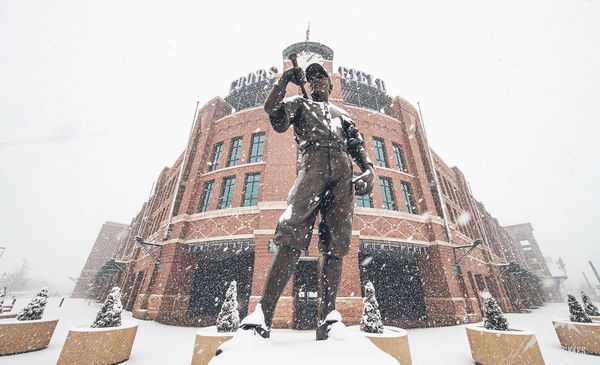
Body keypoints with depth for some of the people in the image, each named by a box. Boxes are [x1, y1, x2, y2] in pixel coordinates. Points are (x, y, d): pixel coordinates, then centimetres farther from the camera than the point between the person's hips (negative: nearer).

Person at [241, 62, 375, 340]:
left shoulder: (341, 114, 37)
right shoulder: (300, 104, 32)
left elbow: (357, 145, 22)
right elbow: (272, 109, 11)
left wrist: (369, 169, 5)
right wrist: (285, 78, 11)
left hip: (343, 169, 3)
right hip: (314, 161, -2)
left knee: (336, 244, -10)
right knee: (292, 233, -21)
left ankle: (325, 322, -9)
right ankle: (264, 311, -20)